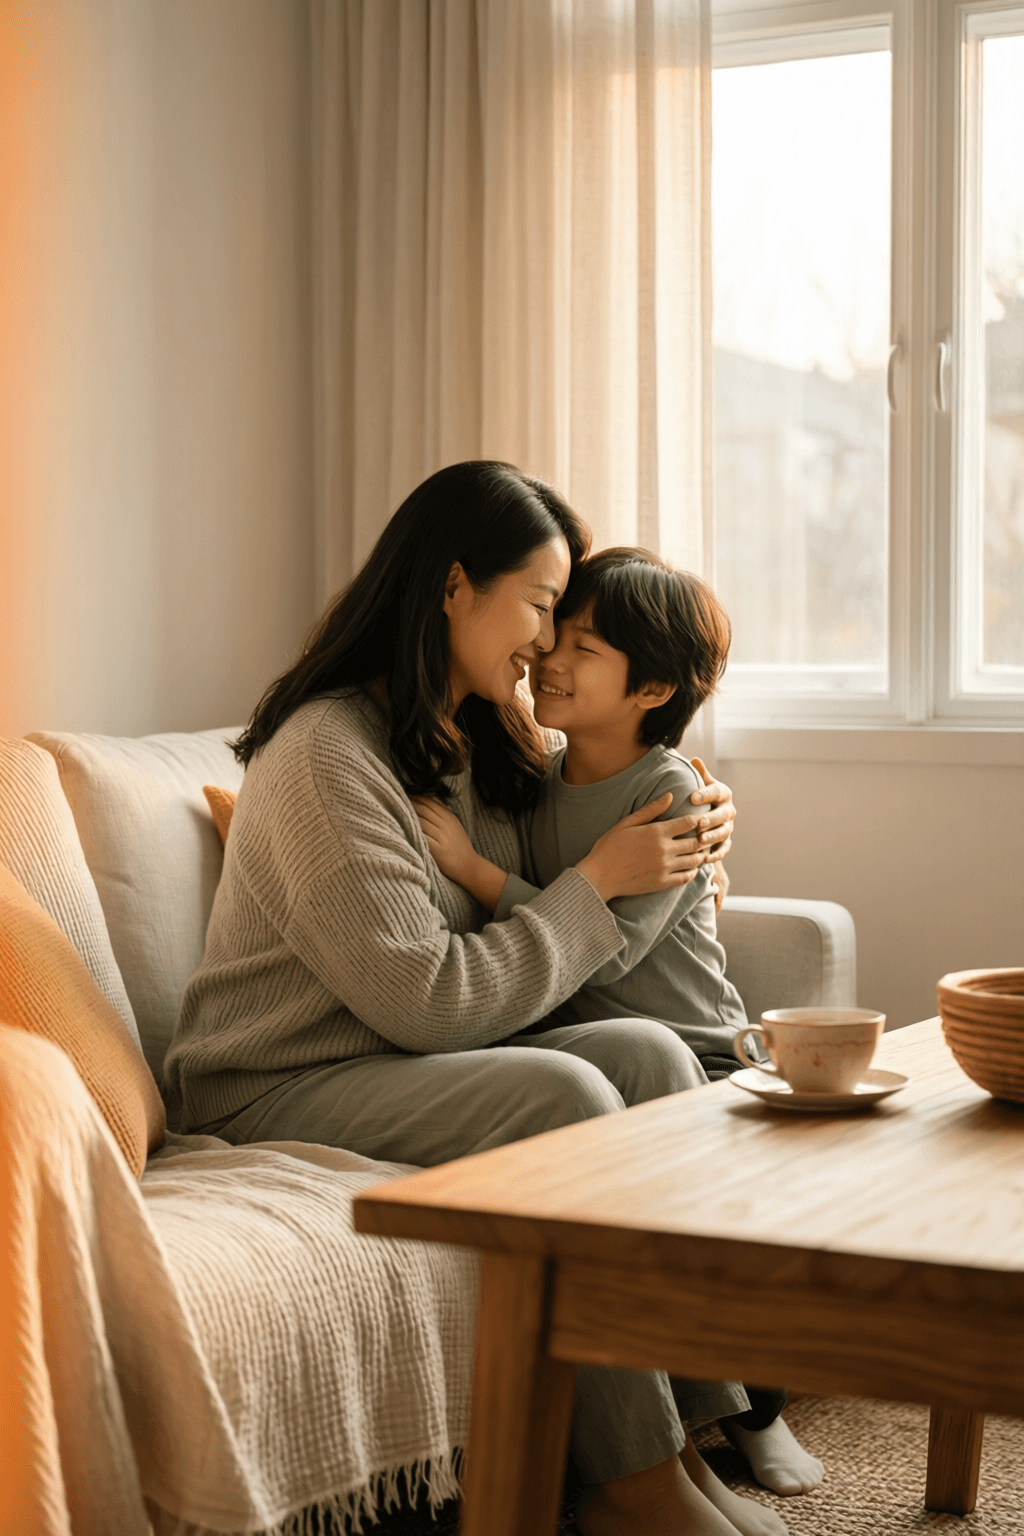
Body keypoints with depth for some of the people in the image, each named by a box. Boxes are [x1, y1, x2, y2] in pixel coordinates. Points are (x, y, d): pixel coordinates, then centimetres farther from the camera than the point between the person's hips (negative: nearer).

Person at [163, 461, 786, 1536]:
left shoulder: (481, 745, 13)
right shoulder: (325, 753, -17)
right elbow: (427, 1001, -22)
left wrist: (687, 832, 6)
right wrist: (598, 881, -13)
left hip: (418, 1067, 8)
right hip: (282, 1093, -8)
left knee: (647, 1051, -15)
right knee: (566, 1093, -29)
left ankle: (699, 1434, -17)